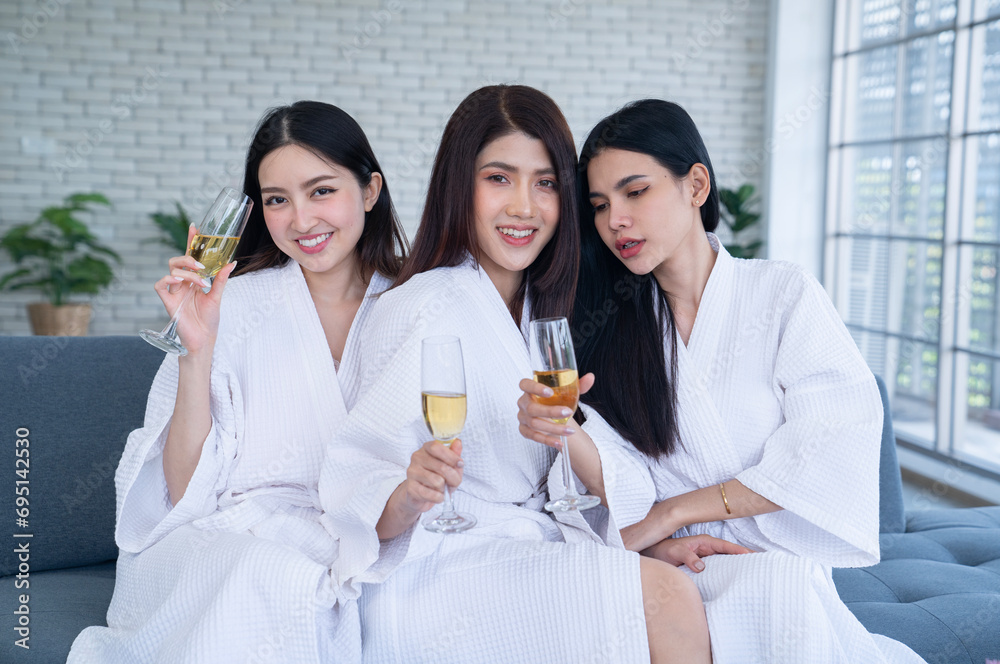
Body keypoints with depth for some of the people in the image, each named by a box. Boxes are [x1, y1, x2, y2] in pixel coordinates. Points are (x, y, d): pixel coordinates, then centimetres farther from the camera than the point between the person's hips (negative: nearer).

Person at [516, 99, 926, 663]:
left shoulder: (786, 294, 2)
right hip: (677, 566, 1)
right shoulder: (612, 324, 7)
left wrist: (671, 513, -9)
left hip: (787, 559, 0)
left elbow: (832, 450, -9)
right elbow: (627, 493, 2)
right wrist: (570, 437, -21)